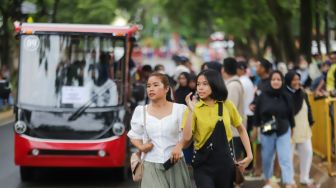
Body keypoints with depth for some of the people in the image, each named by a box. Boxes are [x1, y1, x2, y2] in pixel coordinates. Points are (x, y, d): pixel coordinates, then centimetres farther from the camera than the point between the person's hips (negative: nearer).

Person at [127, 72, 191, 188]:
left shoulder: (179, 109, -1)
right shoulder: (140, 111, 6)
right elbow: (134, 135, 13)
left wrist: (179, 146, -22)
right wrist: (141, 147, -7)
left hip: (175, 164, 0)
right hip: (151, 166, 0)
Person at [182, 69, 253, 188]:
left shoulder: (227, 105, 1)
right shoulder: (194, 108, -5)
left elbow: (241, 130, 14)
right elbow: (186, 138, -16)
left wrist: (249, 155, 6)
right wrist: (191, 111, -20)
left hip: (225, 161, 3)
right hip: (203, 164, -2)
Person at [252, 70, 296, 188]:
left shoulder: (286, 97, -4)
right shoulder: (263, 96, -5)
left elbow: (290, 114, 6)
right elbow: (257, 114, 2)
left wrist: (292, 129, 12)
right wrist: (255, 129, 5)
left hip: (284, 132, -1)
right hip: (267, 132, 1)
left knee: (286, 158, -9)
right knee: (267, 158, 12)